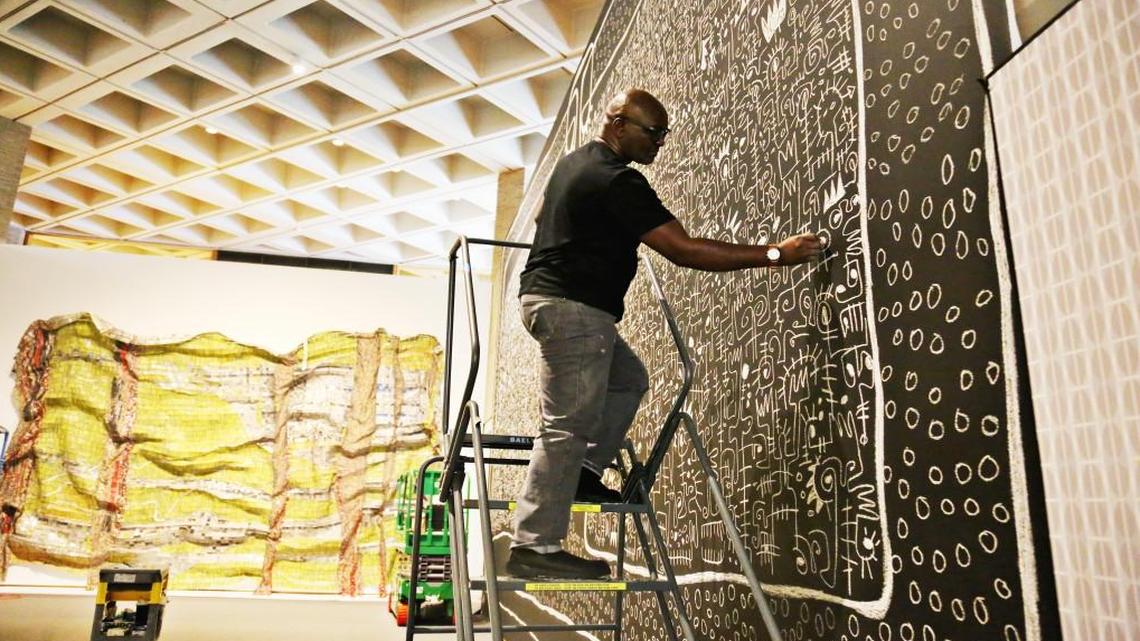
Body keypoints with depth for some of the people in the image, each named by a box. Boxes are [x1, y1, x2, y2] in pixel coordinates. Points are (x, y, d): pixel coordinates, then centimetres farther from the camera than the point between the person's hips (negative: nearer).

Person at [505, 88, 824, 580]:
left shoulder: (575, 161, 14)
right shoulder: (617, 181, -17)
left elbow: (543, 218, 31)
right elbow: (684, 250, -22)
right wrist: (773, 255, -18)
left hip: (549, 296, 11)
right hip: (574, 308, -11)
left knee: (628, 379, 21)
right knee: (568, 427, -8)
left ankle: (584, 474, 18)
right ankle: (534, 548, -3)